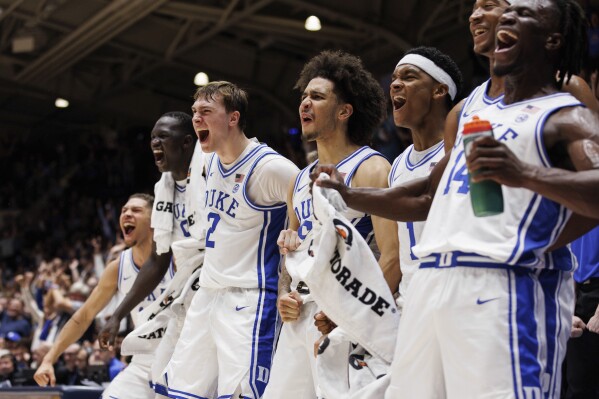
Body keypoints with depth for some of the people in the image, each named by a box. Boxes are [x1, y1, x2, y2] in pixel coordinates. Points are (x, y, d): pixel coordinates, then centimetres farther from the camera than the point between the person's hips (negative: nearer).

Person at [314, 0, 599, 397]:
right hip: (432, 284, 8)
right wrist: (348, 195, 29)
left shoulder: (566, 116, 0)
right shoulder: (475, 112, 25)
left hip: (504, 290, -7)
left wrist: (526, 175, -32)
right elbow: (427, 199, 33)